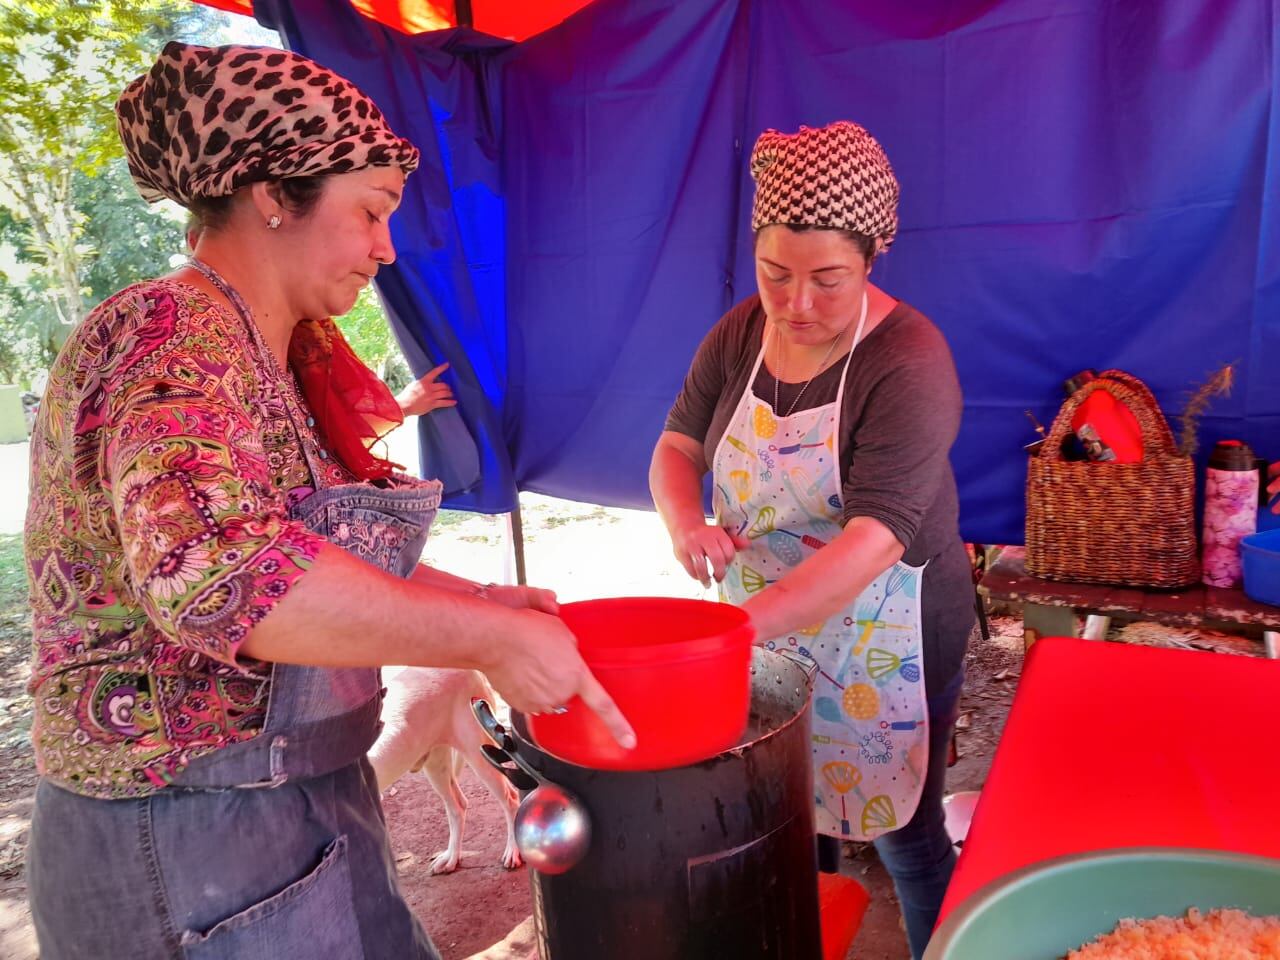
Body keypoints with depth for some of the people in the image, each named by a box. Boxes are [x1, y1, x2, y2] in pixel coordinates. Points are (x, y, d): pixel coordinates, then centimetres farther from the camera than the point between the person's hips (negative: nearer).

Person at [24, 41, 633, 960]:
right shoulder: (177, 337, -20)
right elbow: (211, 569, -36)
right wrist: (486, 638, -31)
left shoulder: (283, 355, 7)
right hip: (192, 840, -8)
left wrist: (478, 599, 0)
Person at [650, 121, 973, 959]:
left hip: (879, 641, -5)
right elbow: (677, 447, 1)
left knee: (902, 834, 11)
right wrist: (686, 523, -22)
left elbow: (876, 538, -31)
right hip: (760, 625, 6)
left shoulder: (909, 363, -22)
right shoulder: (741, 334, -4)